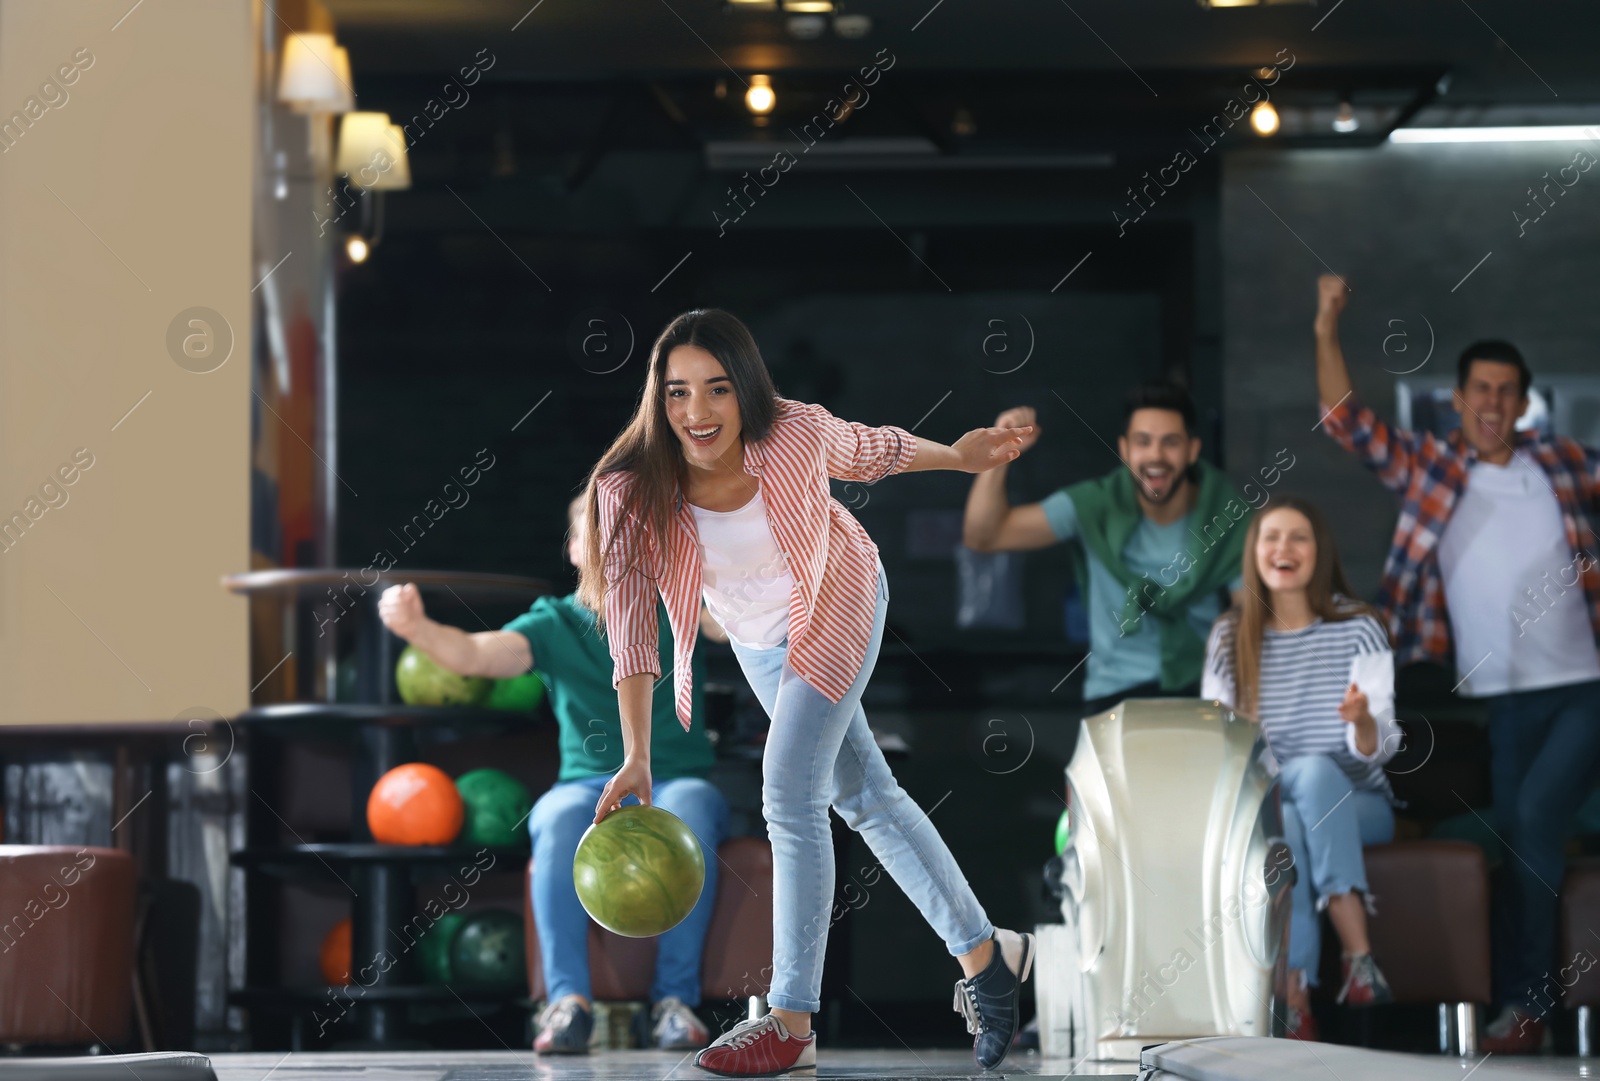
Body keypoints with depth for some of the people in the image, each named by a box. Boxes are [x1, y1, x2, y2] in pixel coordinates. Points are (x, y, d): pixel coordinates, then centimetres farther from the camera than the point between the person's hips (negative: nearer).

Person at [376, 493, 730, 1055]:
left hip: (677, 781, 0)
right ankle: (567, 1000, -34)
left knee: (686, 814, -37)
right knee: (560, 820, -35)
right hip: (590, 785, 1)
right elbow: (478, 652, -8)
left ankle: (675, 999, -30)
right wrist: (417, 628, -29)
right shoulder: (554, 624, 8)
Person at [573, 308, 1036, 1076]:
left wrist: (957, 457, 5)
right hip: (757, 637, 3)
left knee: (790, 796, -15)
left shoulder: (796, 433, -33)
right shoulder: (630, 489, -32)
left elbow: (867, 449, -9)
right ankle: (985, 954, 32)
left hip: (839, 604, -3)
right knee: (863, 797, 15)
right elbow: (627, 619, -31)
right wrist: (636, 759, -37)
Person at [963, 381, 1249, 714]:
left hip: (1201, 687, 0)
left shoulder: (1229, 518, -5)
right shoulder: (1095, 506, -5)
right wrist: (999, 455, -24)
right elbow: (983, 536, -8)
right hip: (1116, 693, 0)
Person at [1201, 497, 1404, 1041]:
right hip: (1265, 806, 1)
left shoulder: (1358, 629, 1)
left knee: (1316, 771, -36)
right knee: (1286, 825, -36)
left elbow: (1378, 748, -7)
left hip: (1357, 806, -1)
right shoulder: (1229, 638, 6)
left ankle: (1358, 956, -43)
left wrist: (1363, 720, -32)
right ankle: (1294, 1002, -45)